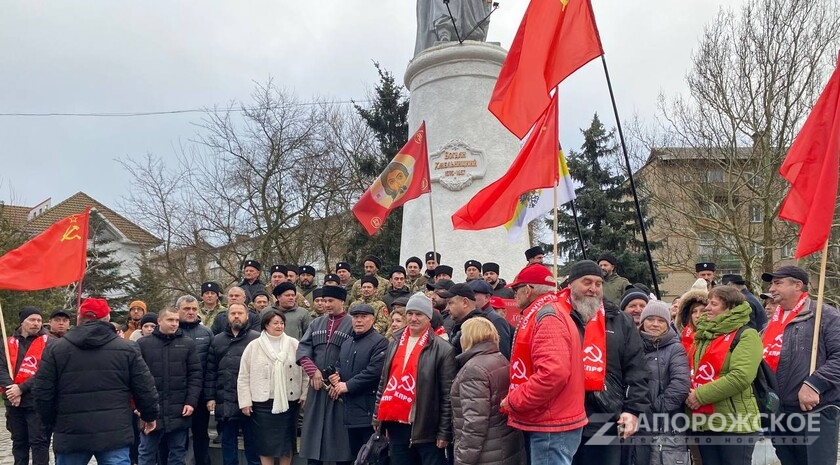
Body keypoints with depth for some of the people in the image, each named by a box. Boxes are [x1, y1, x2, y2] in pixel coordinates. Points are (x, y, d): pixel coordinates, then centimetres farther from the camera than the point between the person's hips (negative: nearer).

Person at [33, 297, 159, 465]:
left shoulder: (55, 349, 2)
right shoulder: (127, 348, 1)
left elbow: (42, 393, 3)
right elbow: (145, 389, 1)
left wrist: (52, 423, 18)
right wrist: (149, 416, 17)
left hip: (71, 434, 1)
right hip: (115, 433, -1)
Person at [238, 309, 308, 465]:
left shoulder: (294, 344, 1)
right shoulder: (253, 346, -1)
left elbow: (304, 371, 4)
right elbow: (244, 377, 0)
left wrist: (304, 395, 0)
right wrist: (245, 402, -4)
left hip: (289, 401, 1)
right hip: (263, 402, -1)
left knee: (287, 440, 9)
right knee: (265, 441, 4)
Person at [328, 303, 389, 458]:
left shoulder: (380, 342, -8)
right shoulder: (346, 343, 18)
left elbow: (374, 371, -19)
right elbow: (339, 367, 25)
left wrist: (347, 385, -14)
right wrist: (336, 377, 0)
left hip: (369, 411, -8)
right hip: (350, 411, 8)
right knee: (355, 455, 15)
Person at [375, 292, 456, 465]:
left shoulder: (442, 349, -7)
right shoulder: (395, 343, 11)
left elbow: (447, 394, -8)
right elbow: (383, 382, 16)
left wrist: (445, 432, -9)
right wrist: (378, 417, 13)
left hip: (426, 428, -5)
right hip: (396, 425, 5)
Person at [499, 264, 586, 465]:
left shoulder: (547, 316, -17)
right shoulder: (541, 314, 13)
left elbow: (553, 373, -28)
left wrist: (513, 401, -17)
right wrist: (515, 400, 8)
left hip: (551, 427, -10)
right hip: (546, 423, 10)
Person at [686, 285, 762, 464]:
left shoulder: (746, 335, -8)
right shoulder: (703, 336, 15)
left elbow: (741, 377, -21)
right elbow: (693, 371, 21)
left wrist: (701, 395, -17)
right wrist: (688, 394, -1)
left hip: (735, 423, -7)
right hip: (704, 423, 7)